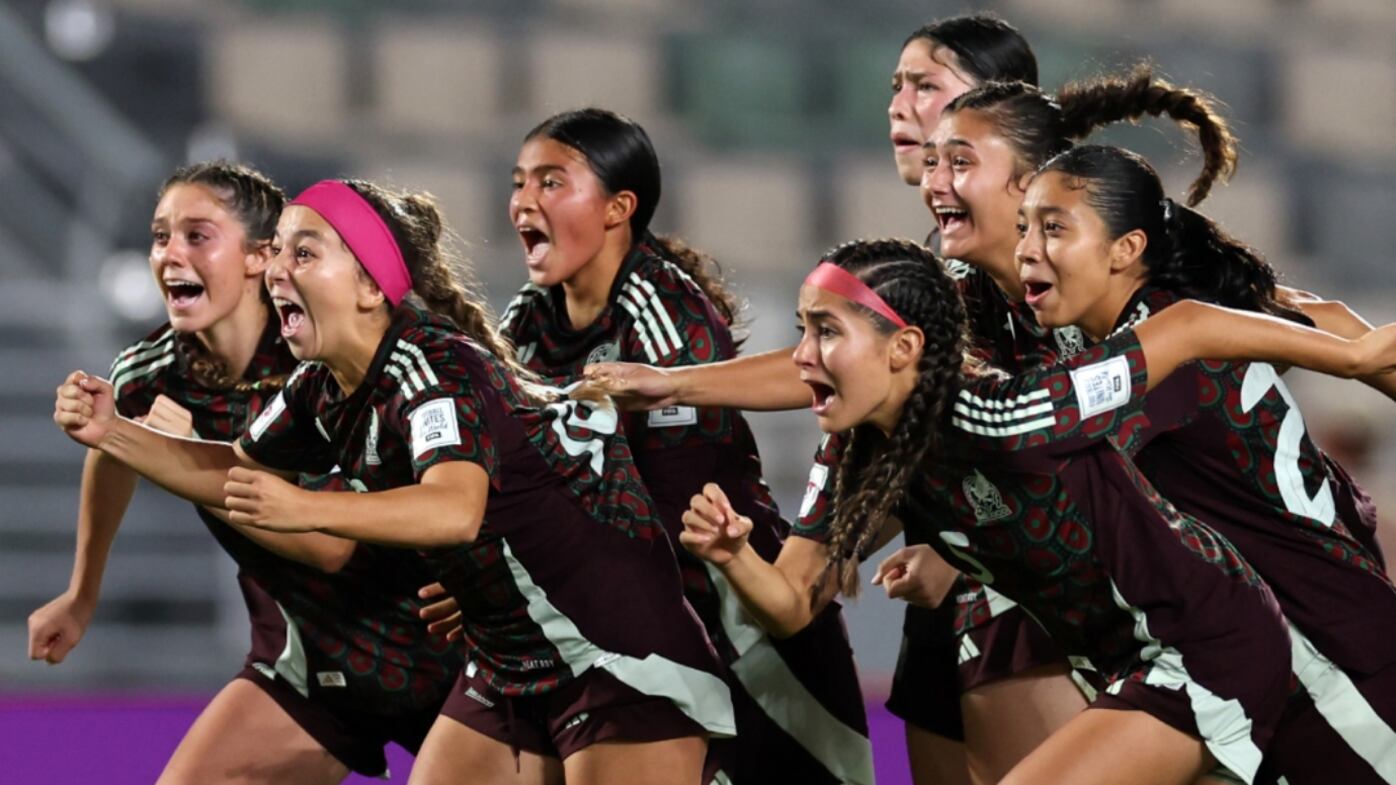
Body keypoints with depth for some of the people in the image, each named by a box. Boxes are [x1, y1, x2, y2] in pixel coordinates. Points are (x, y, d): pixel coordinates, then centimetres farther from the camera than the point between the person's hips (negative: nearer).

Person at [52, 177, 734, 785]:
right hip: (507, 673, 9)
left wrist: (306, 510, -52)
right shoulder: (323, 391, 4)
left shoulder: (436, 364, -22)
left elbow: (456, 509, -40)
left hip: (624, 661, -9)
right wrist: (111, 433, 8)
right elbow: (234, 473, 22)